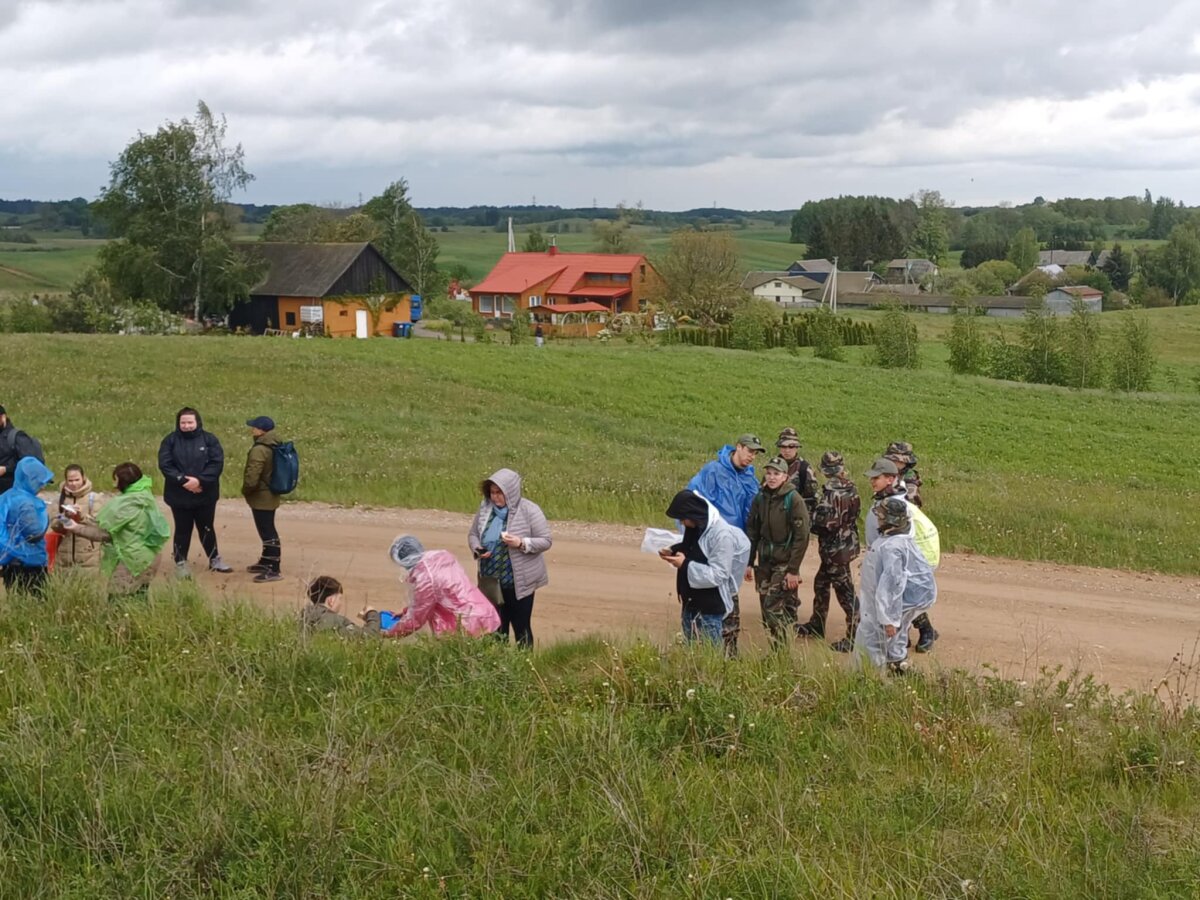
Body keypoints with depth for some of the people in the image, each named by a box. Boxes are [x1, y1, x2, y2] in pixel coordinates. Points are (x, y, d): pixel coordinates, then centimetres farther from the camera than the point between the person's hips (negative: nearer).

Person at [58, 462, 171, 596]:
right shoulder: (144, 498, 8)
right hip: (146, 559, 9)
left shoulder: (127, 504, -20)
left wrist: (76, 528, -6)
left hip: (132, 561, -9)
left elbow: (104, 532, -14)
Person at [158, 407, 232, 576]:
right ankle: (180, 563, 18)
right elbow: (165, 464, -10)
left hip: (205, 495, 1)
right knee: (182, 530, 7)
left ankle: (215, 559, 28)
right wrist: (183, 481, -21)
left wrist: (199, 480, -21)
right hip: (179, 496, -1)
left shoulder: (209, 439, -2)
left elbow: (217, 463, -10)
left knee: (207, 529, 13)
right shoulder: (170, 441, -2)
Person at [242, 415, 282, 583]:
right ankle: (265, 562, 33)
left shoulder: (259, 450, -24)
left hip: (261, 498, -10)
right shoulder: (274, 446, 7)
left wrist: (245, 491, -7)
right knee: (268, 531, 20)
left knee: (268, 533, -5)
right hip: (270, 496, 10)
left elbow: (251, 478, -27)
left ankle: (274, 570, -2)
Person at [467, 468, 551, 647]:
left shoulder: (529, 510, -13)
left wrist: (521, 543, -26)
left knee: (521, 627, 5)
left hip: (519, 582, -4)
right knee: (496, 627, 14)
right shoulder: (485, 508, 0)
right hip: (491, 581, 5)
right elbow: (473, 534, 12)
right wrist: (477, 549, -10)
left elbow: (545, 541, -10)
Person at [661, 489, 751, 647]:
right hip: (691, 602, 9)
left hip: (711, 608, -9)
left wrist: (685, 564, -23)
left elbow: (718, 575, -23)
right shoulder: (696, 528, 3)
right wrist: (674, 552, 1)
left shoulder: (722, 534, -23)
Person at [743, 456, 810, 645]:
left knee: (773, 606, -12)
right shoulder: (760, 498, 4)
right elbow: (752, 531, 11)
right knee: (766, 607, 8)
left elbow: (801, 537, -14)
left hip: (784, 562, -6)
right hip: (764, 561, 6)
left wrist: (793, 570, -16)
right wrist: (749, 563, 8)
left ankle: (781, 649, -3)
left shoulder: (793, 499, -12)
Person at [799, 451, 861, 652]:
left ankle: (855, 637, 2)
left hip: (835, 548, -9)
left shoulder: (831, 492, -23)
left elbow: (823, 522, -26)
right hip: (848, 543, 9)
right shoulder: (851, 488, 2)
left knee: (845, 592, -3)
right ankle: (816, 626, 35)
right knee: (821, 584, 22)